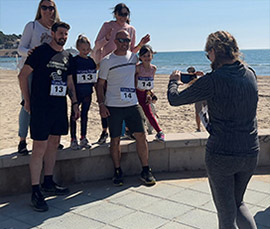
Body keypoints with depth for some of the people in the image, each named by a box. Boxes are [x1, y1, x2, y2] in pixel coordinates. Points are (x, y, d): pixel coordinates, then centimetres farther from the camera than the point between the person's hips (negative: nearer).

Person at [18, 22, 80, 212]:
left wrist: (75, 103, 17)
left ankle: (48, 182, 27)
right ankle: (35, 191, -1)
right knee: (40, 148, -7)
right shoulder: (40, 52, -4)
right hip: (41, 107, -7)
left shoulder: (67, 57, 15)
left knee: (54, 144, 13)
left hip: (60, 106, 7)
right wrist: (28, 101, -4)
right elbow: (23, 75, -4)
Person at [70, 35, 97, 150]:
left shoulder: (91, 61, 7)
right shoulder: (74, 61, -8)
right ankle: (73, 139, 11)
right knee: (74, 115, 4)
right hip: (77, 93, -5)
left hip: (88, 93, 5)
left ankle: (83, 138, 22)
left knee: (85, 114, 12)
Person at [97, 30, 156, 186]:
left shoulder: (133, 57, 9)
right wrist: (101, 104, -8)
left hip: (133, 104, 3)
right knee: (115, 139, 2)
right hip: (113, 107, -3)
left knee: (141, 135, 0)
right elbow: (100, 84, 0)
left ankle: (146, 171, 10)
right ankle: (118, 171, 17)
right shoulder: (107, 61, -2)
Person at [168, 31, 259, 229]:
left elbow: (174, 99, -7)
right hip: (250, 153, 6)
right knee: (238, 203, 27)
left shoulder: (213, 81, -17)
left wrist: (173, 80, 13)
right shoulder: (250, 74, 1)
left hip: (221, 155, -6)